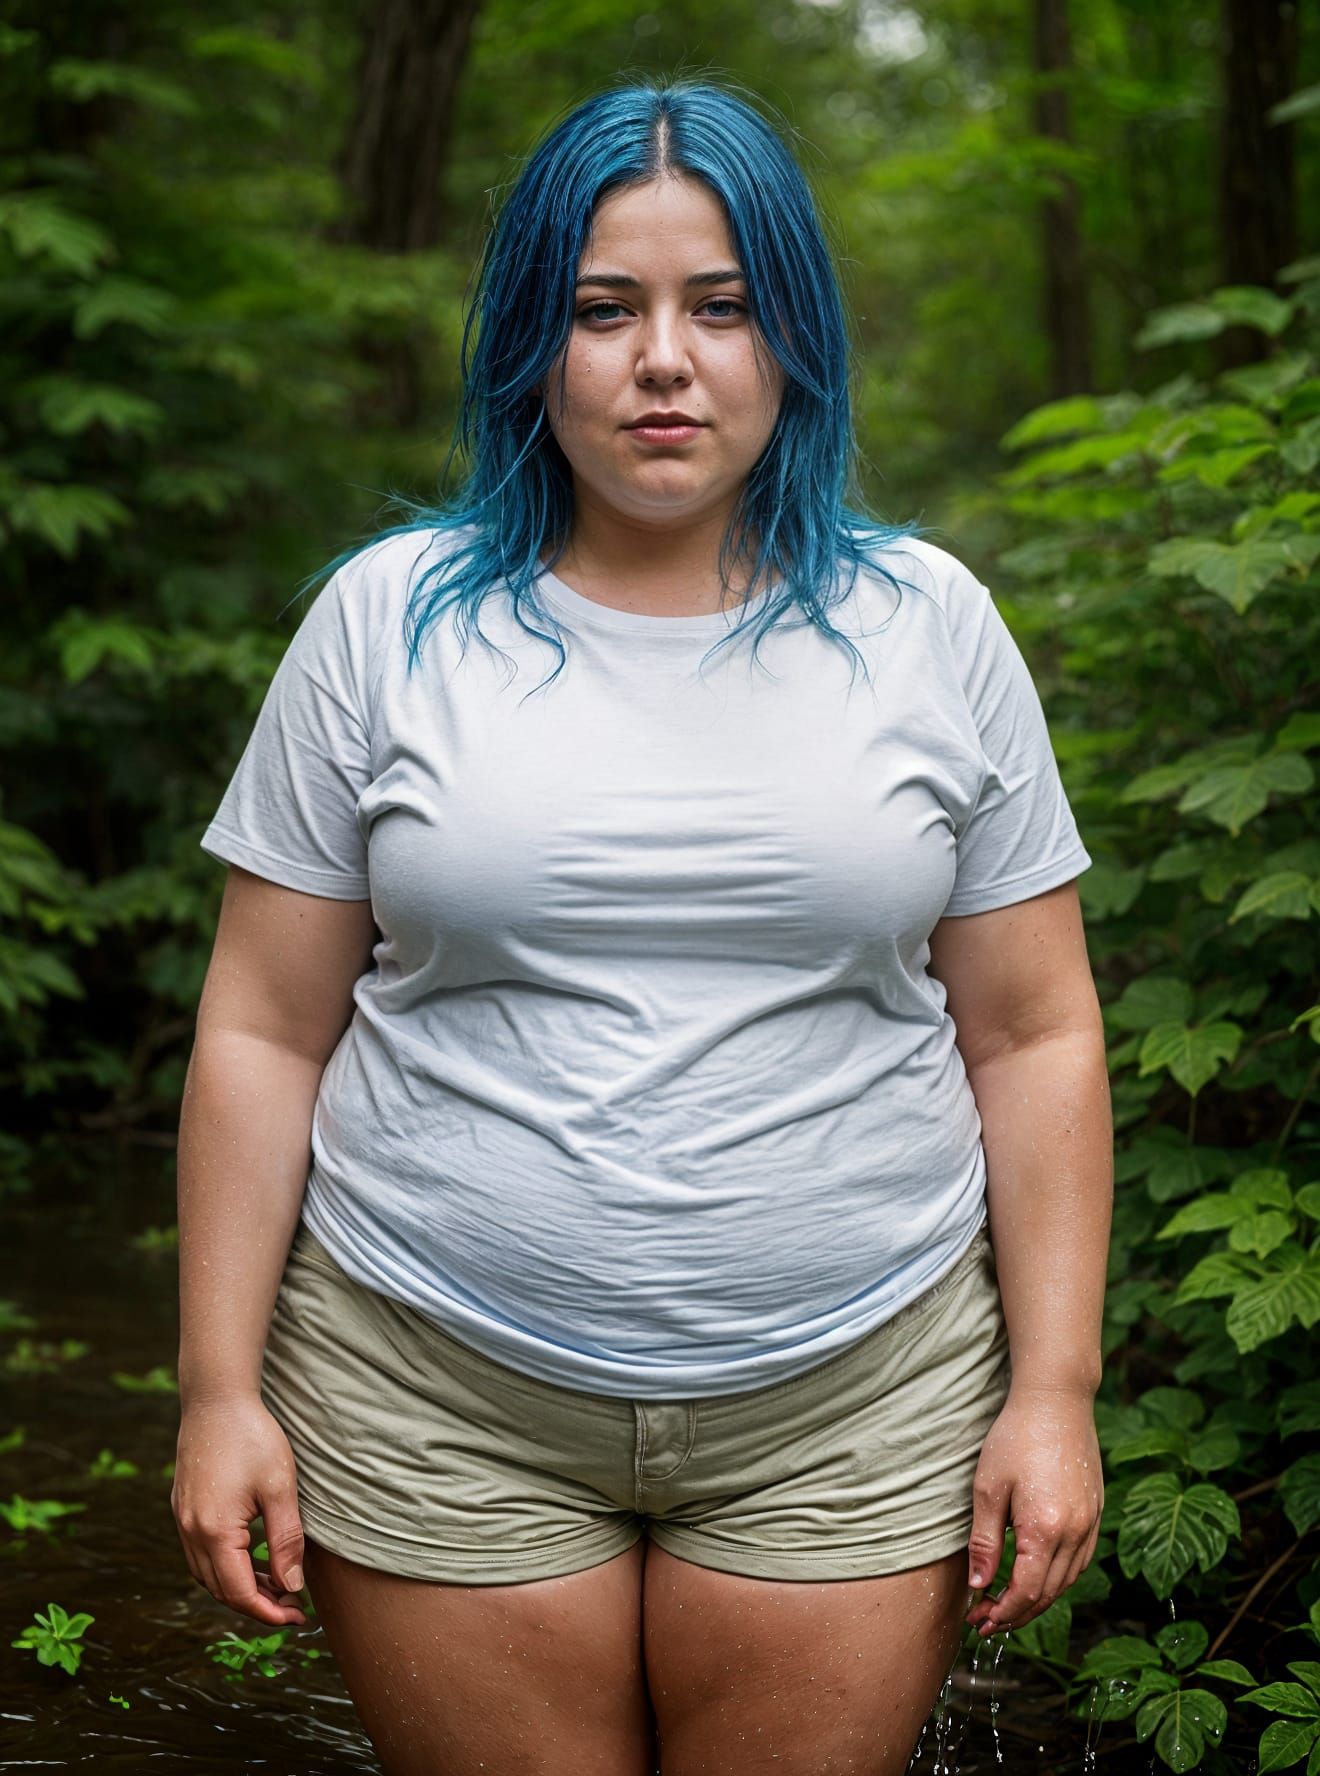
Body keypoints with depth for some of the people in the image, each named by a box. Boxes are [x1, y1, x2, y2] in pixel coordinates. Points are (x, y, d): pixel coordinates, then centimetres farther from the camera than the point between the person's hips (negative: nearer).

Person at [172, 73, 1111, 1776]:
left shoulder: (929, 626, 3)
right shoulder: (387, 618, 1)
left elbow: (1034, 1040, 4)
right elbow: (264, 1034, 2)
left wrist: (1052, 1390, -1)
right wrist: (221, 1391, -2)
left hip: (852, 1408, 1)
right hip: (439, 1408, 0)